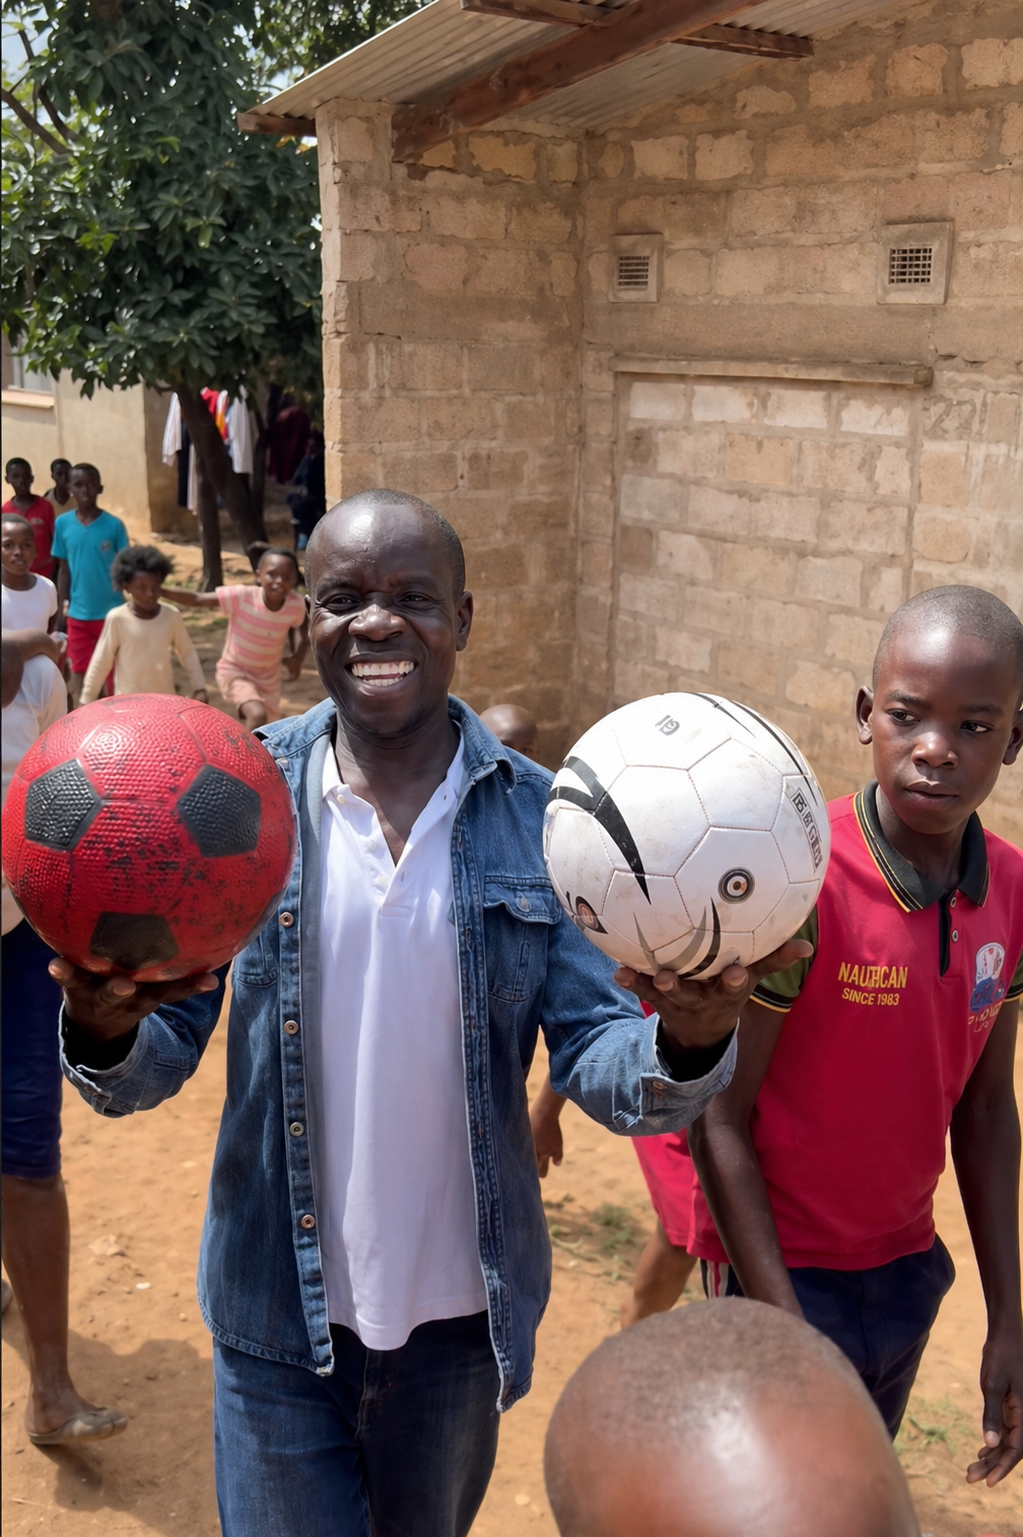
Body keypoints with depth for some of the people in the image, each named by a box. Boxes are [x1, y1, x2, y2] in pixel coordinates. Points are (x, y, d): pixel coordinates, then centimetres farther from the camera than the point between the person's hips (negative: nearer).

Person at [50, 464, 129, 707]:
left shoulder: (114, 525, -7)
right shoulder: (63, 524, -1)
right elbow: (64, 569, 5)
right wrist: (63, 607, 3)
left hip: (111, 612, -2)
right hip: (78, 614, 2)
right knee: (79, 673, 8)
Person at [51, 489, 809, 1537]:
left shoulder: (540, 818, -10)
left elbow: (596, 1059, -10)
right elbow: (159, 1061, -8)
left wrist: (685, 1044, -32)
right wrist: (105, 1030, -31)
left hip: (460, 1316, 2)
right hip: (277, 1318, -1)